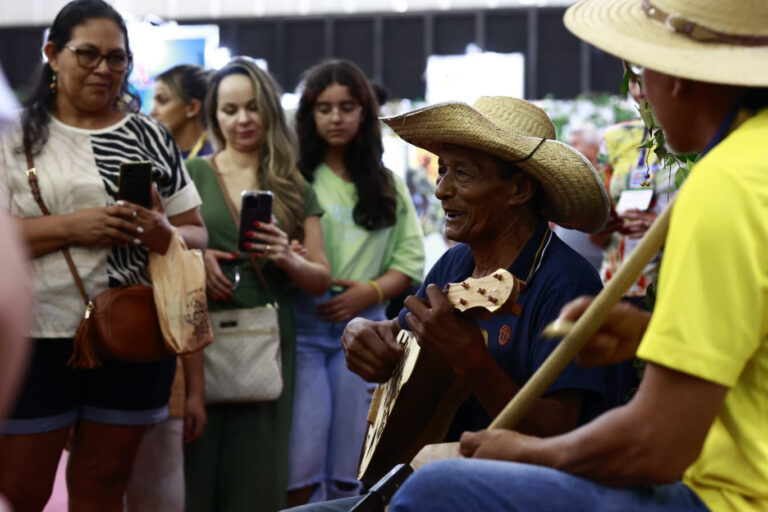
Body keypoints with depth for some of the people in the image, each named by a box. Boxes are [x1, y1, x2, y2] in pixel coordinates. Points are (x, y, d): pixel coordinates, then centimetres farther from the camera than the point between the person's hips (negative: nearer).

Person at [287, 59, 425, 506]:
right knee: (302, 461, -11)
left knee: (350, 467, 6)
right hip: (302, 323, -3)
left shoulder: (387, 185, 15)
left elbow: (411, 260, 11)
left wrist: (370, 292, -7)